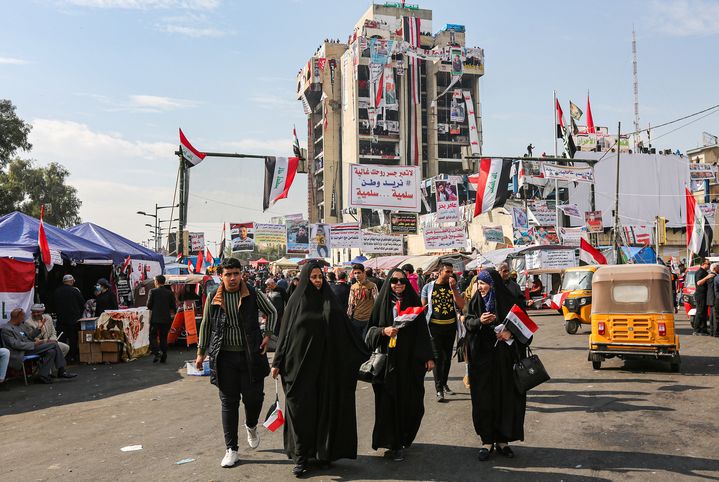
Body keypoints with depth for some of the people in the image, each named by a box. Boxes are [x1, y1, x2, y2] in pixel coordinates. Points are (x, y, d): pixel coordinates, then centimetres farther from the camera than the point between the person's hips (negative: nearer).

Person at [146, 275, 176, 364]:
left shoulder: (153, 291, -7)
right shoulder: (170, 293, 1)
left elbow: (149, 305, -6)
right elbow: (173, 307, 1)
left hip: (155, 318, -3)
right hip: (166, 319, 3)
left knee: (153, 336, 7)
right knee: (163, 338, 9)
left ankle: (157, 352, -14)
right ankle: (163, 357, 10)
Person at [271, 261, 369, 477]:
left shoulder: (329, 300, 4)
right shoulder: (296, 301, 1)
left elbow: (345, 329, 6)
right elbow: (285, 332, 2)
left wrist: (363, 353, 4)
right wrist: (278, 362, -1)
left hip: (325, 363, 2)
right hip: (300, 363, -1)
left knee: (325, 406, 6)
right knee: (301, 408, 0)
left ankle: (324, 451, 19)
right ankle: (301, 456, 9)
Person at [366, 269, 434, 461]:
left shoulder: (414, 302, 5)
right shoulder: (382, 302, 2)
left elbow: (422, 331, 5)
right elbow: (371, 329, 4)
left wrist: (428, 356, 0)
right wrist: (383, 331, -17)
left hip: (410, 360, 1)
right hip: (388, 359, -1)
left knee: (410, 401, 4)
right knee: (389, 401, -1)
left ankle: (403, 437, 25)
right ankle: (393, 444, 7)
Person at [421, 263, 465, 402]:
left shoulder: (454, 287, 6)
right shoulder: (428, 287, -1)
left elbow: (462, 305, -6)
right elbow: (423, 307, 2)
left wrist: (453, 288, -13)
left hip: (451, 326, 4)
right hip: (435, 326, -4)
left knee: (447, 357, 14)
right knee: (437, 357, -7)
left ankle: (444, 384, 30)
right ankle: (439, 390, -5)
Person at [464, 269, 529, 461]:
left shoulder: (508, 301, -4)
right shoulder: (476, 301, 4)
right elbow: (467, 321, 3)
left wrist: (510, 332, -20)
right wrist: (479, 321, -17)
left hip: (504, 358, -1)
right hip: (482, 357, 1)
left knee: (506, 397, 4)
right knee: (484, 399, 2)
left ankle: (502, 440, 17)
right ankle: (487, 441, 13)